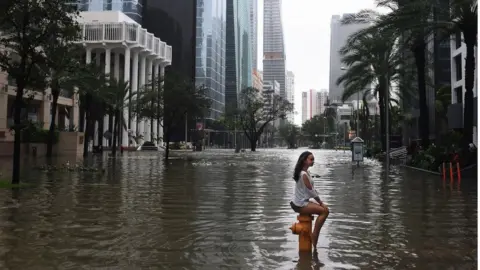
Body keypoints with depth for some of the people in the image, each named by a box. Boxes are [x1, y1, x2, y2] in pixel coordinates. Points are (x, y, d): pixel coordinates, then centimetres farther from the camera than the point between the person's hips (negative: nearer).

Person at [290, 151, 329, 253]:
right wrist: (321, 202, -6)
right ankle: (315, 234, -6)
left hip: (302, 202, 10)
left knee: (325, 209, 11)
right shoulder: (304, 174, -18)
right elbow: (311, 191, -16)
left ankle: (315, 234, 14)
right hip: (300, 205, -10)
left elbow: (312, 190, 12)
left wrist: (320, 202, 6)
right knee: (324, 211, -14)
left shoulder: (306, 172, 12)